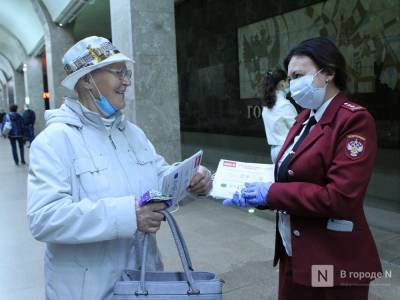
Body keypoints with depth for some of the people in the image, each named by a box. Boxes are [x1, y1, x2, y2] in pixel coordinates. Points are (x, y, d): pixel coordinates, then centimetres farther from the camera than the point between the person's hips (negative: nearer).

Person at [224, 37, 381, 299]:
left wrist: (270, 193, -21)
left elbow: (340, 198, -24)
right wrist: (256, 191, -5)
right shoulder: (305, 118, 10)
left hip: (333, 260, -7)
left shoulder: (355, 120, -16)